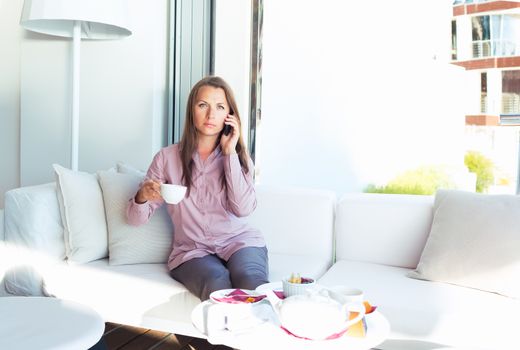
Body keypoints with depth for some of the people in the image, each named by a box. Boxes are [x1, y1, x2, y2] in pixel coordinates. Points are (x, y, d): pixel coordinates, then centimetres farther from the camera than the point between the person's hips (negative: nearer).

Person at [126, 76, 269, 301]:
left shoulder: (238, 157, 5)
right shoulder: (167, 158, 2)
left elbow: (243, 208, -12)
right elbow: (135, 218, 3)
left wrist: (230, 152, -11)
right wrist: (143, 196, -20)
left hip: (238, 240, 1)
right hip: (192, 250, 0)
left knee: (252, 285, -32)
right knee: (219, 287, -33)